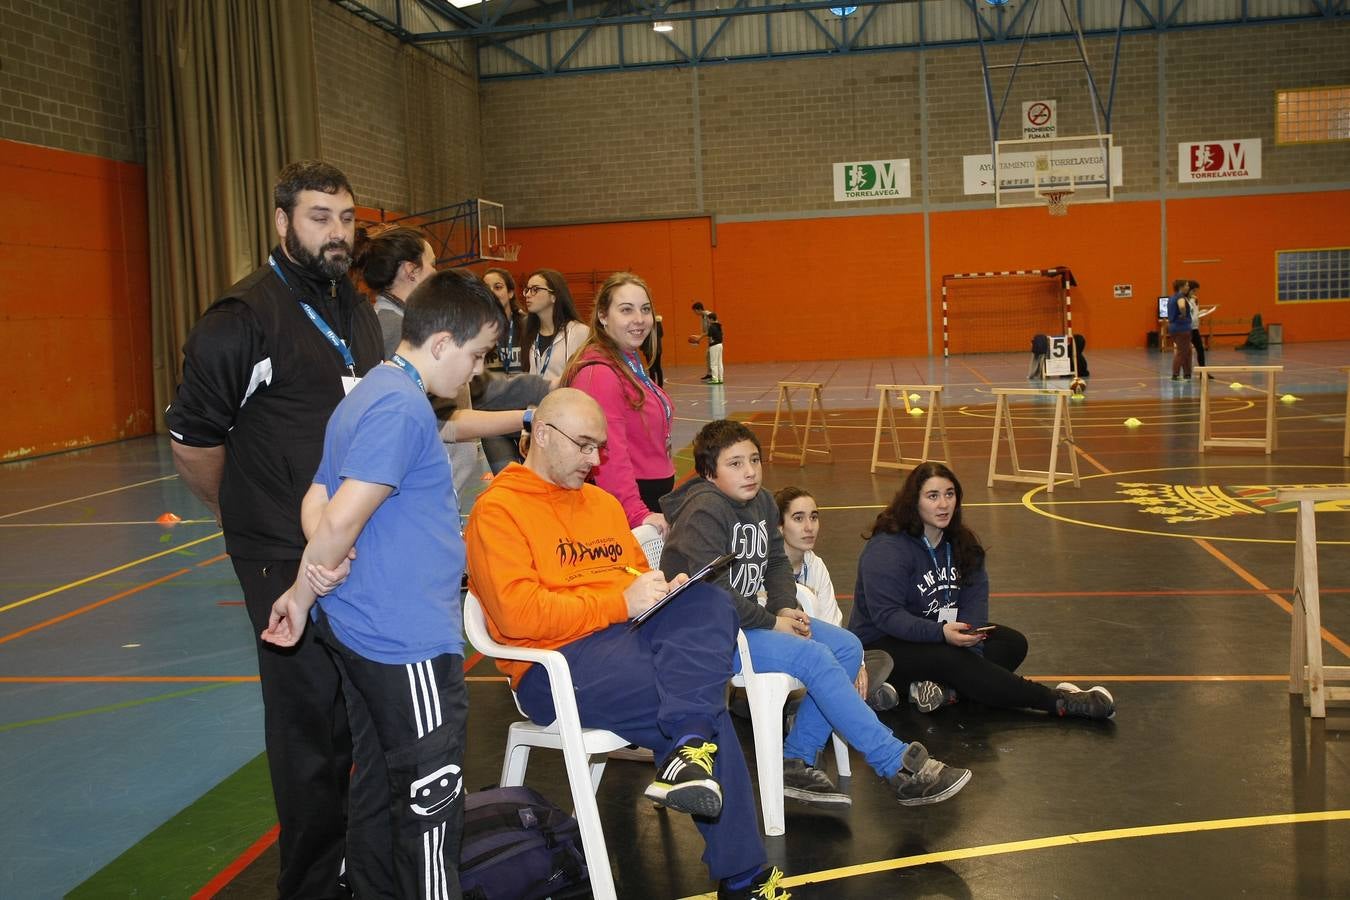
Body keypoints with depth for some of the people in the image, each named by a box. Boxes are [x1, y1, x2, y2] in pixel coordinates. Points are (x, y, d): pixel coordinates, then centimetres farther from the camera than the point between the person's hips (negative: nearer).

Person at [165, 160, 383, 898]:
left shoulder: (358, 311, 9)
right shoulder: (243, 318, -15)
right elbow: (191, 442, -12)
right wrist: (253, 521, 1)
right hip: (288, 561, -7)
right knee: (308, 722, 5)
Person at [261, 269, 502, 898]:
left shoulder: (367, 396, 14)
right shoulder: (402, 405, -18)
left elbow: (316, 503, 13)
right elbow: (343, 518, -23)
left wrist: (324, 562, -6)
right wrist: (301, 598, -9)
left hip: (359, 632, 10)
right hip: (407, 640, -10)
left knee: (378, 786, 19)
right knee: (431, 801, 1)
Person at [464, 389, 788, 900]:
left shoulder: (604, 503, 24)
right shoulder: (498, 510, -2)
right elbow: (517, 614, -15)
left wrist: (663, 590, 3)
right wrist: (620, 602, -17)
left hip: (630, 633, 7)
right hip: (557, 664, -7)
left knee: (708, 604, -25)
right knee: (705, 709, -25)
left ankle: (687, 752, -42)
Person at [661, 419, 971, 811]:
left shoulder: (760, 501, 8)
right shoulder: (704, 511, -20)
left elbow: (776, 561, 16)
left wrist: (786, 608, -4)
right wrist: (771, 622, -17)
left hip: (745, 615, 10)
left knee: (847, 646, -1)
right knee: (815, 658, -23)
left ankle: (796, 761, 0)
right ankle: (898, 767, -18)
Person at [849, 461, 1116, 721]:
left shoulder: (961, 542, 6)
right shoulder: (886, 549, -20)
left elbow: (974, 599, -3)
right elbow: (886, 615, -26)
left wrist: (970, 641, -22)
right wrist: (941, 633, -37)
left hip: (942, 635, 8)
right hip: (882, 647, -8)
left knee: (1013, 643, -8)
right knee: (951, 660, -32)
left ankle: (947, 690, -32)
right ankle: (1059, 702, -30)